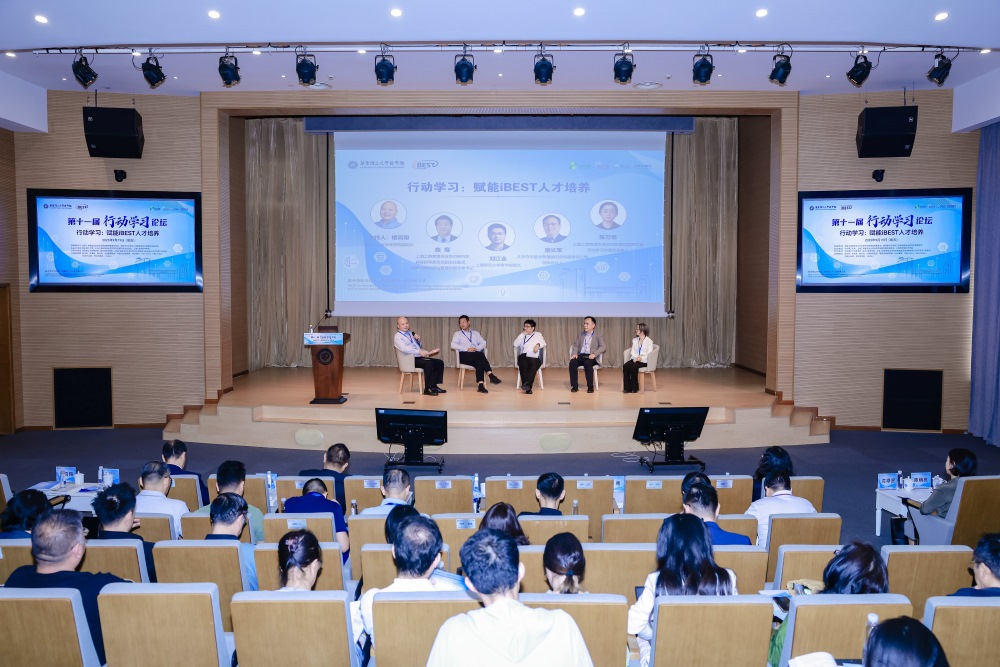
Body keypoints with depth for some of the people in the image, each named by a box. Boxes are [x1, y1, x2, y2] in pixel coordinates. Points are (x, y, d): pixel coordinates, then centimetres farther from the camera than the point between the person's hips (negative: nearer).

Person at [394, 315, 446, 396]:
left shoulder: (410, 333, 20)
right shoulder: (397, 337, -5)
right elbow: (404, 349, -23)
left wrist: (418, 340, 6)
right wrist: (419, 352, -27)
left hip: (419, 357, 8)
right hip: (410, 360, -8)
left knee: (440, 363, -3)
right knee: (428, 363, -32)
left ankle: (433, 386, -1)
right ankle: (427, 389, -29)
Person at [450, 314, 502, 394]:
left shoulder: (475, 333, 26)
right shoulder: (457, 334, 16)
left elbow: (483, 343, 12)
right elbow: (453, 345, -3)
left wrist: (476, 348, -10)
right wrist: (467, 349, -14)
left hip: (476, 355, 2)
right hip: (464, 356, -2)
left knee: (479, 362, -35)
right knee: (480, 355, -32)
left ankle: (481, 385, -47)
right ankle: (491, 376, -36)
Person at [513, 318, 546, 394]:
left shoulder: (538, 335, 23)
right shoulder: (522, 336, 25)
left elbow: (543, 343, 6)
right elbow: (515, 344, 8)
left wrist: (538, 345, -17)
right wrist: (522, 334, 4)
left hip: (534, 357, -1)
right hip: (523, 356, 1)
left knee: (533, 366, -35)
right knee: (523, 365, -34)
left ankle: (527, 384, -45)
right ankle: (527, 387, -38)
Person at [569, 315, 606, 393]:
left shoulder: (598, 335, 7)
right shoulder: (580, 334, 20)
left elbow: (603, 347, -3)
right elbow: (575, 345, 15)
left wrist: (594, 354, -20)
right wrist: (575, 354, -6)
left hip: (591, 357, -4)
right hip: (581, 355, 4)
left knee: (587, 363, -37)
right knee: (572, 362, -28)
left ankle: (590, 386, -26)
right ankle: (574, 386, -21)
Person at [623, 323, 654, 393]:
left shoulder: (649, 341, -1)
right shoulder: (635, 340, 17)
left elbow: (649, 354, -9)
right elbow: (632, 352, 8)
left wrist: (641, 358, -24)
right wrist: (635, 357, -13)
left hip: (644, 361, -5)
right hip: (635, 359, 5)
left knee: (633, 367, -33)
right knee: (625, 366, -26)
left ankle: (635, 388, -18)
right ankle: (627, 387, -23)